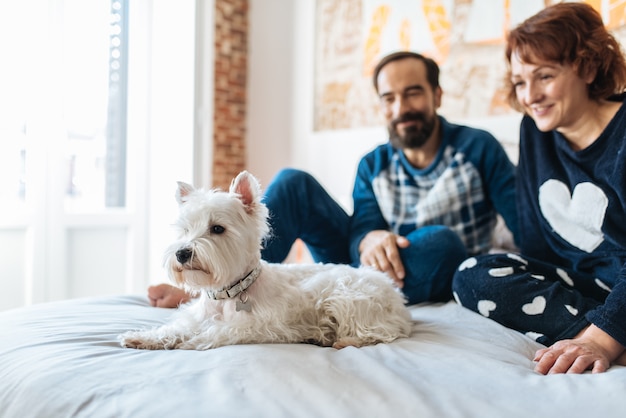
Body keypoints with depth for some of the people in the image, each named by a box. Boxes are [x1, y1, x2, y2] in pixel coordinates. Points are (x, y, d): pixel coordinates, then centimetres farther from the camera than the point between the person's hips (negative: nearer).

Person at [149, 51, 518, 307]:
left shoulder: (478, 148, -2)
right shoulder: (373, 166, 8)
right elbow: (362, 225, -6)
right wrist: (370, 239, -31)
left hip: (431, 279, -2)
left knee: (442, 239, -37)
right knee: (294, 183, -9)